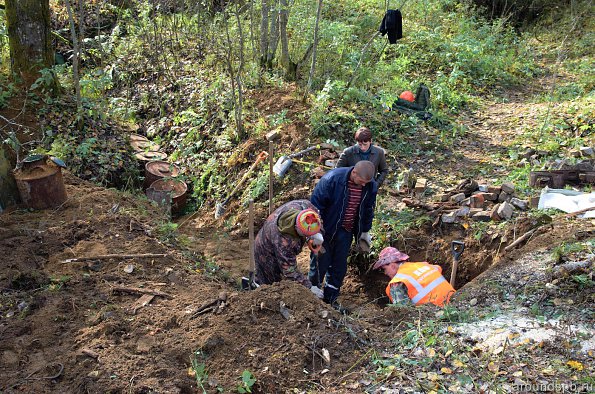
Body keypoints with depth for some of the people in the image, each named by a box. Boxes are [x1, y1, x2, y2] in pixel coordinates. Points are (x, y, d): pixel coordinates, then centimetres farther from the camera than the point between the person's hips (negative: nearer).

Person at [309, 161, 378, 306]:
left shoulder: (371, 186, -8)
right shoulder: (332, 178, -25)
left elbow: (368, 209, 10)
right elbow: (316, 203, -17)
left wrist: (365, 231, 16)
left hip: (346, 232, 4)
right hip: (326, 229, -4)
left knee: (339, 266, 10)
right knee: (320, 263, 3)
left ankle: (330, 298, 26)